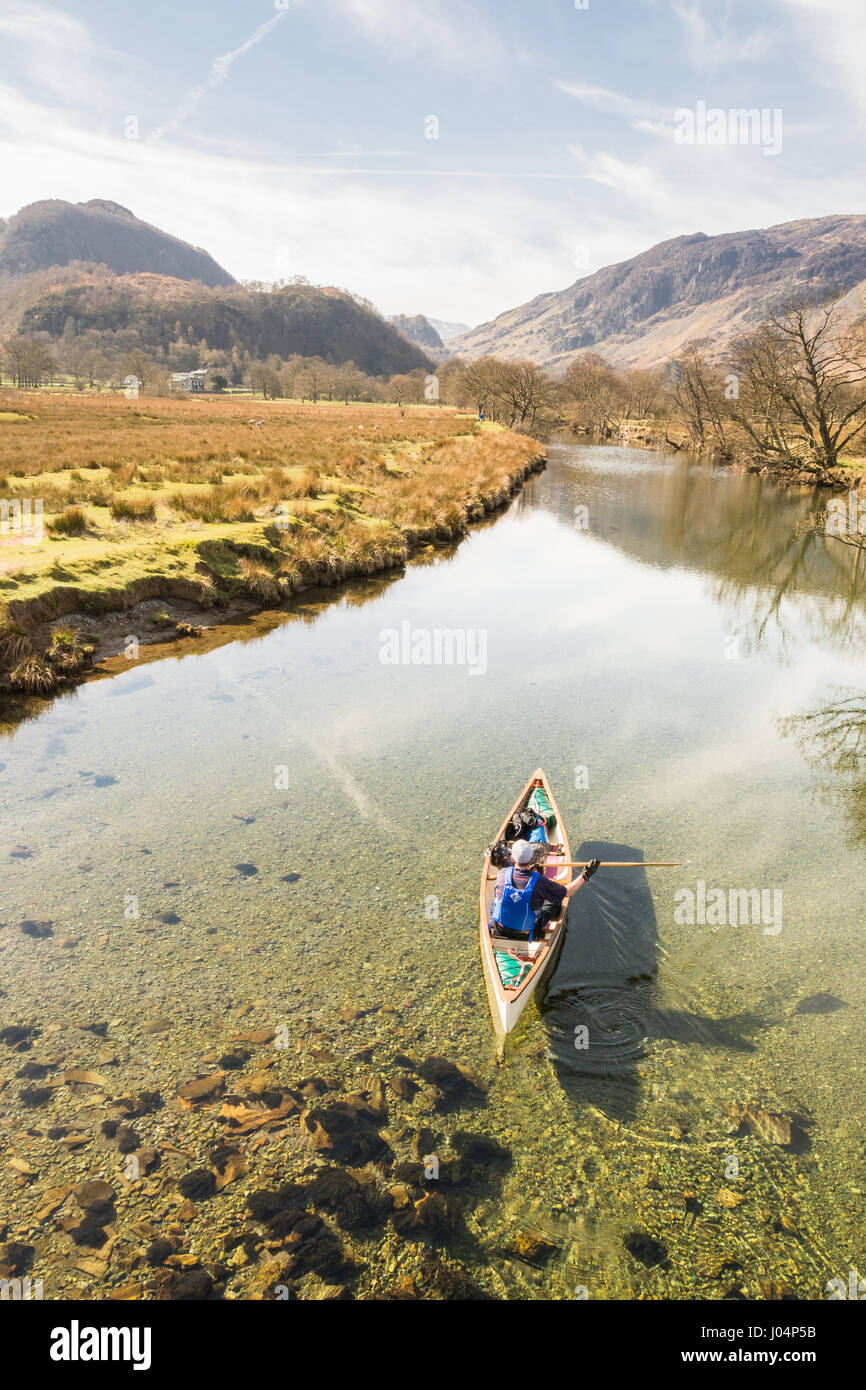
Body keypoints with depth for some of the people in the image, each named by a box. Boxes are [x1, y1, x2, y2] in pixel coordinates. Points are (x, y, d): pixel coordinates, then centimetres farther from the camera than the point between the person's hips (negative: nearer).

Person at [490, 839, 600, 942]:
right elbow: (567, 892, -10)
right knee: (556, 901, 16)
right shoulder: (540, 881, -27)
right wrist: (585, 875, 1)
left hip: (499, 931, 2)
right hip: (527, 935, -2)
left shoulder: (503, 874, -20)